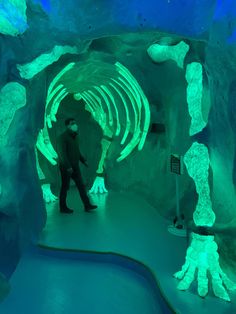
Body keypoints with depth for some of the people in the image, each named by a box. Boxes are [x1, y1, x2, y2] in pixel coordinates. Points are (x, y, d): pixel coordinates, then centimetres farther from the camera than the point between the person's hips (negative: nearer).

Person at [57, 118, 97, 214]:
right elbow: (61, 153, -22)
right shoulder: (63, 137, -15)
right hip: (65, 166, -7)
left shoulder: (75, 136, 11)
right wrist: (68, 166, -27)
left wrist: (84, 160, 10)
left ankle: (87, 205, 6)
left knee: (81, 185, 3)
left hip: (75, 166, 8)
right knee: (65, 187, 3)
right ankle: (63, 207, 18)